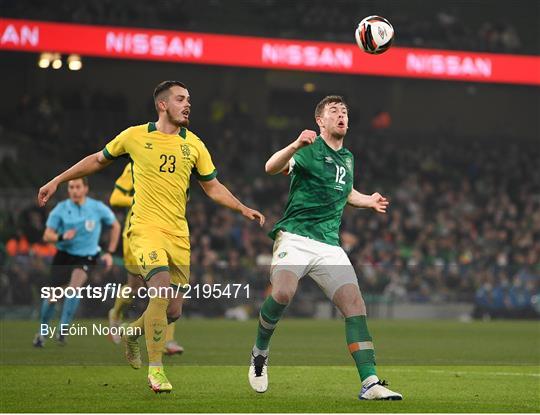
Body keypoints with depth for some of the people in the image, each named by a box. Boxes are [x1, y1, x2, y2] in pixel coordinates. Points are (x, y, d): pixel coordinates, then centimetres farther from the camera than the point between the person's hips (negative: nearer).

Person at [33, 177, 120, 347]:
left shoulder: (98, 208, -7)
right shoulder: (61, 209, -7)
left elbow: (115, 226, 9)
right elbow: (47, 235, -5)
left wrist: (110, 253, 4)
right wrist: (61, 237, -27)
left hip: (86, 257, -1)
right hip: (63, 256, 1)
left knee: (75, 285, -29)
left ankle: (63, 329, -22)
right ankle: (42, 332, 24)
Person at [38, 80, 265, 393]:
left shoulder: (193, 144, 10)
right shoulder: (135, 136, 2)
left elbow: (213, 187, 18)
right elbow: (98, 160, 17)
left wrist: (243, 209, 4)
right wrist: (57, 181, 18)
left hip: (179, 234, 4)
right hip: (146, 227, -4)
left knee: (174, 311, 3)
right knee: (162, 292, -24)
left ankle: (133, 333, 35)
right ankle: (156, 370, -14)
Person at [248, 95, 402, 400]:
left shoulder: (348, 158, 19)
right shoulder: (310, 150, -2)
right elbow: (272, 167, -21)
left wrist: (369, 201, 22)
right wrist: (295, 146, -38)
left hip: (329, 244, 6)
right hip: (296, 236, -6)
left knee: (355, 304, -11)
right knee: (283, 293, -29)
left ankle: (370, 383, -14)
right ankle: (260, 352, 0)